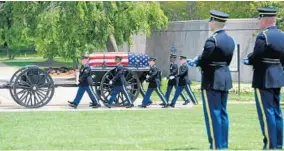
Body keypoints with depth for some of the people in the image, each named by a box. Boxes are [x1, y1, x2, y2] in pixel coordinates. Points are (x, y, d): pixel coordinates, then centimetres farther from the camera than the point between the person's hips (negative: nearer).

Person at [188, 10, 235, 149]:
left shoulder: (212, 40, -18)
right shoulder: (230, 40, 9)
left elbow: (204, 60, -19)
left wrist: (195, 62, 4)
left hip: (212, 80, -8)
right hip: (225, 78, 8)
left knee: (213, 114, -4)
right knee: (222, 113, 13)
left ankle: (216, 146, -3)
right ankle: (224, 144, 16)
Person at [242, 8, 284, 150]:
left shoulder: (263, 36, -17)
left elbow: (256, 57, -18)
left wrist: (248, 60, 1)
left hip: (264, 79, -8)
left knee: (266, 113, -4)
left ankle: (270, 145, -3)